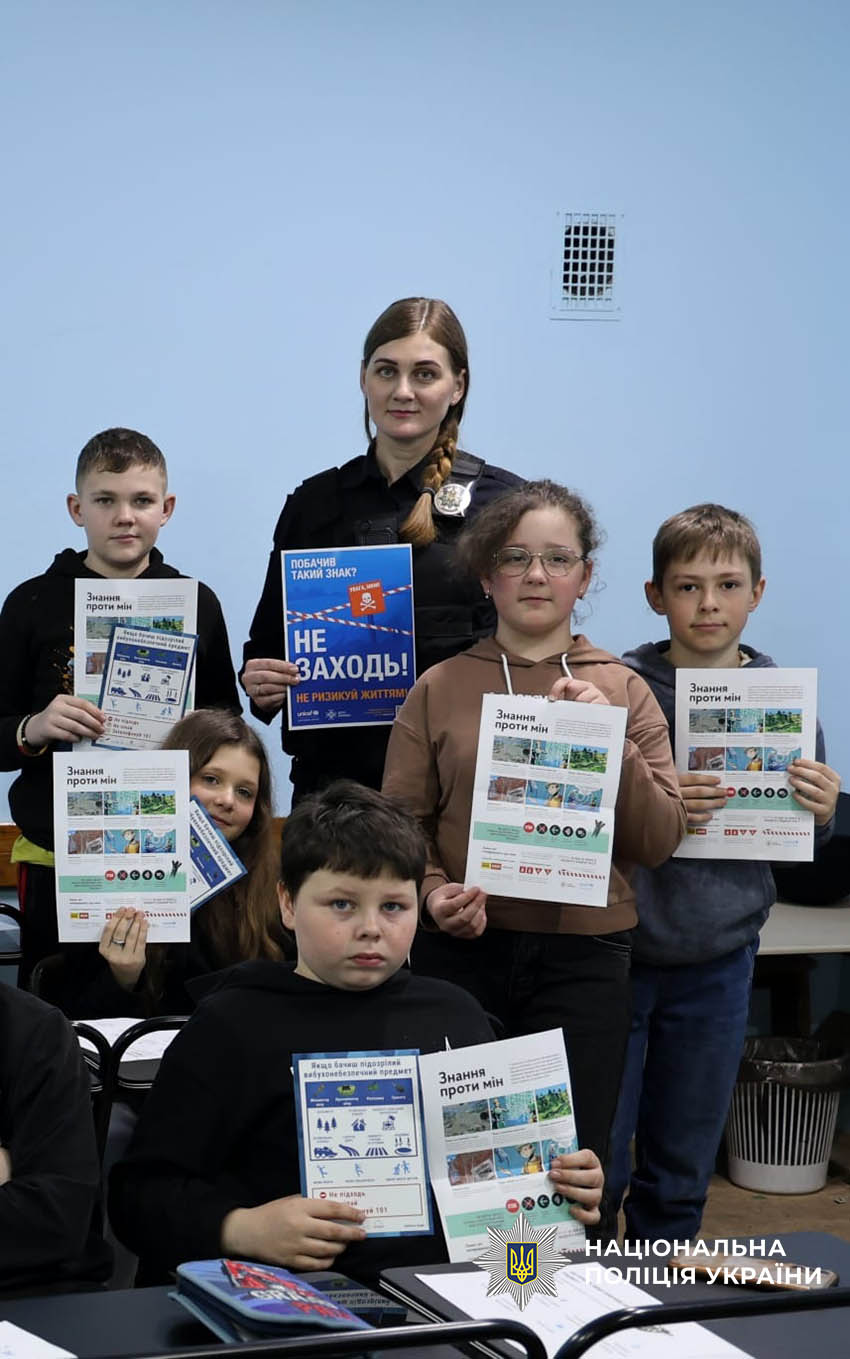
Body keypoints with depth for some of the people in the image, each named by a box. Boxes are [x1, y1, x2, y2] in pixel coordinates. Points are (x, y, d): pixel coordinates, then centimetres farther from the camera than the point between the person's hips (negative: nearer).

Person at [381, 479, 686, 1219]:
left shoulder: (623, 690, 7)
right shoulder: (440, 688, 5)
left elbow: (661, 839, 1)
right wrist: (433, 892, -16)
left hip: (584, 956, 0)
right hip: (462, 950, 0)